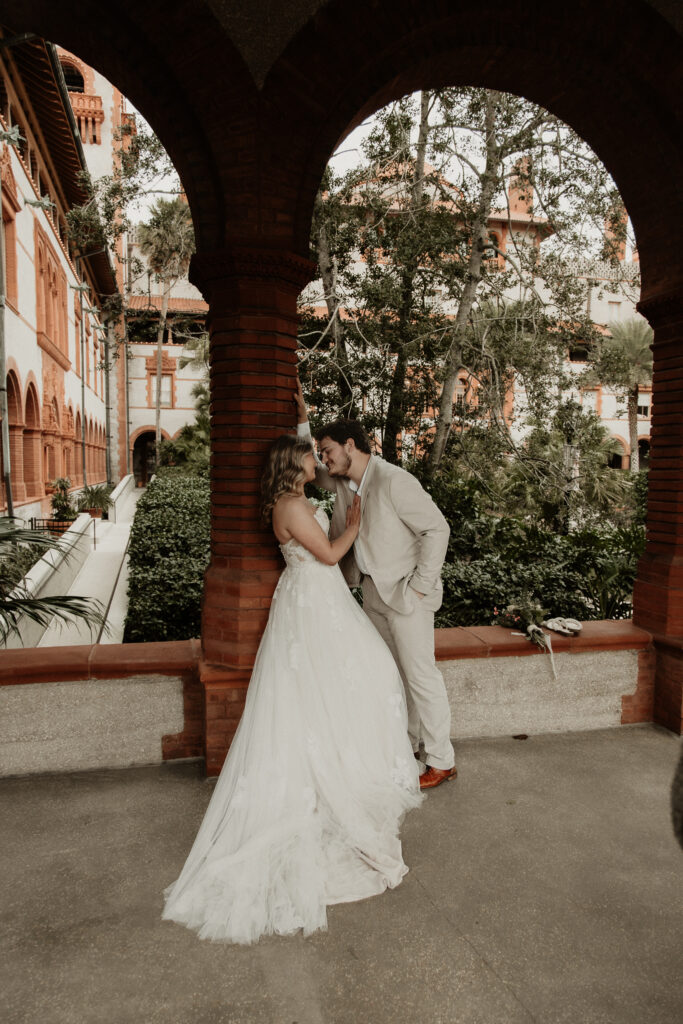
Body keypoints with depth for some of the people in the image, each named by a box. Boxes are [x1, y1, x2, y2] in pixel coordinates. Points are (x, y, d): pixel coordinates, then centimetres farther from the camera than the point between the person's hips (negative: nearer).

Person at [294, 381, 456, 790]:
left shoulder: (393, 481, -20)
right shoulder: (342, 480, 5)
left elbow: (437, 528, -19)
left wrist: (421, 585, -17)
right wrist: (302, 418, 10)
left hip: (405, 592, -8)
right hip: (373, 591, 8)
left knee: (421, 674, 0)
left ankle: (442, 761, 14)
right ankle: (407, 743, 33)